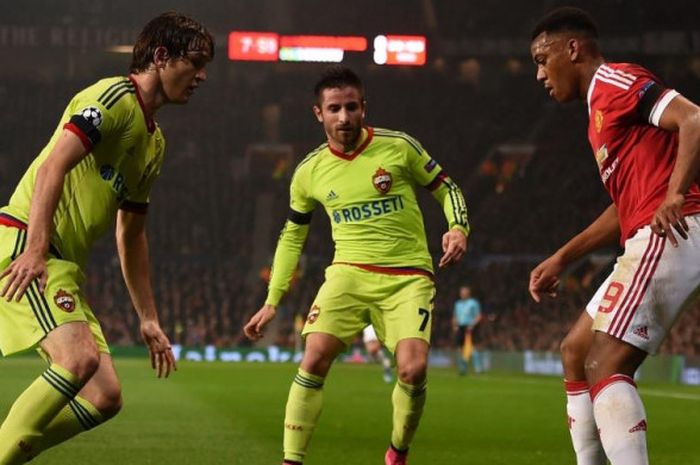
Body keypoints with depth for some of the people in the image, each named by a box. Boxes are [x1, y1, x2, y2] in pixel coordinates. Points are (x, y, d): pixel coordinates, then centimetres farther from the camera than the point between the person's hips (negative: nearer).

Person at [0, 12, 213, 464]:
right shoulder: (115, 97, -7)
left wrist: (149, 320, 25)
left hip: (64, 265, 9)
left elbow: (131, 235, 28)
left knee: (105, 397, 0)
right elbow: (53, 165, -20)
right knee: (79, 358, -29)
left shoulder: (155, 143, 22)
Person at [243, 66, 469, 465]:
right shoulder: (309, 172, 5)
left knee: (414, 369, -20)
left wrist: (458, 229, -13)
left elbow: (446, 188, 8)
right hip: (350, 272, 2)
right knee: (315, 358, -19)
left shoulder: (399, 147, -3)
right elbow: (292, 237, 17)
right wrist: (272, 302, 12)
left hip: (408, 275, -2)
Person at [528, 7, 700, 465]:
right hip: (651, 243, 11)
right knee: (575, 353, 16)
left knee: (604, 366, -18)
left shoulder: (616, 81, -5)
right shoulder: (602, 107, 26)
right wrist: (561, 259, 31)